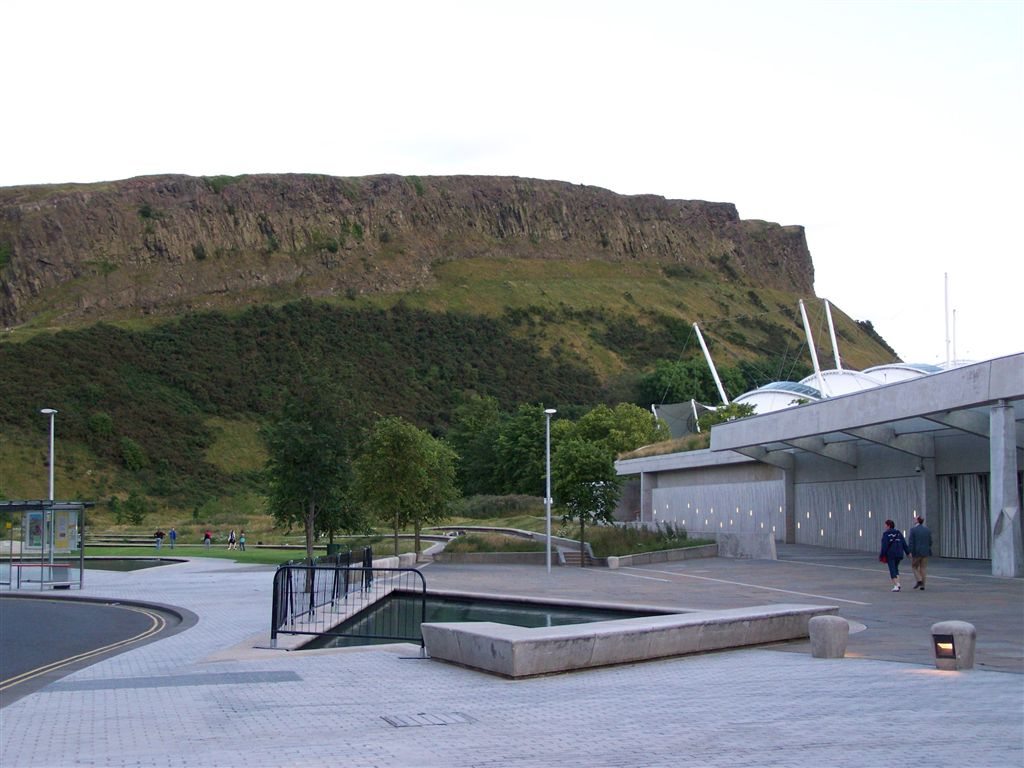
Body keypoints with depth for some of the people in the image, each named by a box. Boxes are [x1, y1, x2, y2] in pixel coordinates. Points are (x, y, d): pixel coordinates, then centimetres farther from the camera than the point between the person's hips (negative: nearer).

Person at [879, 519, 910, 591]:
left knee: (892, 570, -1)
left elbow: (884, 546, -14)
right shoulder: (899, 533, 8)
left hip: (890, 555, -5)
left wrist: (882, 555, -9)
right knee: (896, 568, 21)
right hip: (899, 554, 5)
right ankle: (898, 583, 6)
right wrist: (908, 552, 7)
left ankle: (895, 586, -8)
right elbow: (904, 543, 5)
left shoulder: (886, 534, -9)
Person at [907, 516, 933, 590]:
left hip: (916, 552, -4)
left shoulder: (913, 530, -8)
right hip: (925, 552, 4)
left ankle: (919, 580, -7)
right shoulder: (927, 530, 4)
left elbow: (910, 542, -13)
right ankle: (922, 584, 4)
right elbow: (930, 542, 8)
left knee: (914, 566, 11)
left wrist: (910, 552, -12)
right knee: (923, 568, 7)